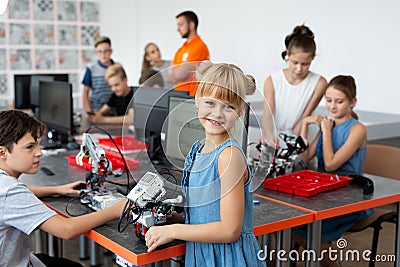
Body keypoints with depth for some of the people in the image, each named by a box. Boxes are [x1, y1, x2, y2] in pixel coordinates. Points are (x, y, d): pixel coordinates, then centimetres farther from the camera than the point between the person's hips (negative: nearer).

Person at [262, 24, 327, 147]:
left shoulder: (319, 83, -6)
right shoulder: (272, 81, -4)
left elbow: (305, 117, -7)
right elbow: (267, 115, -15)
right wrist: (269, 136, -35)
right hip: (274, 143, 1)